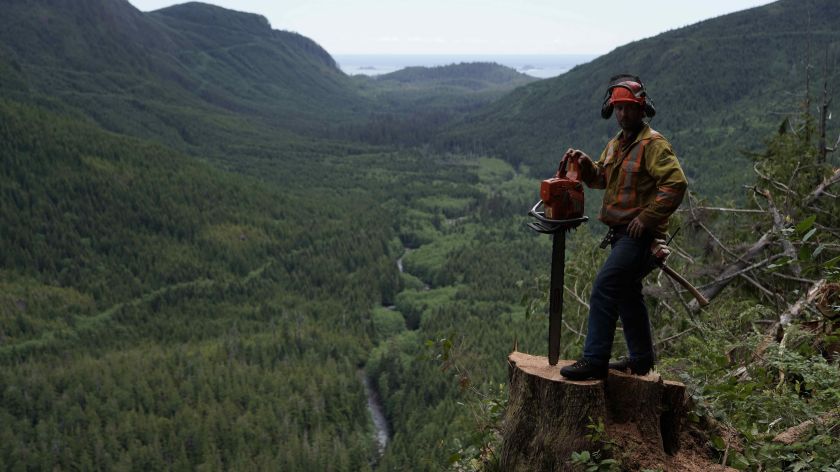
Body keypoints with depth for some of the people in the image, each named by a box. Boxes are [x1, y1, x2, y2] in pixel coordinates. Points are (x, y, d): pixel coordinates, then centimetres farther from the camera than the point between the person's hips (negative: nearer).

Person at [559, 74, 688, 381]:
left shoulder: (653, 144, -13)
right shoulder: (616, 144, 16)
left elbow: (676, 183, -22)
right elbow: (600, 179, 23)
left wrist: (647, 217, -22)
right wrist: (586, 165, 2)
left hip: (640, 233, -10)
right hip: (621, 232, 10)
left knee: (604, 287, -16)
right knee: (627, 293, 17)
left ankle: (595, 360, -13)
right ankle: (642, 358, 30)